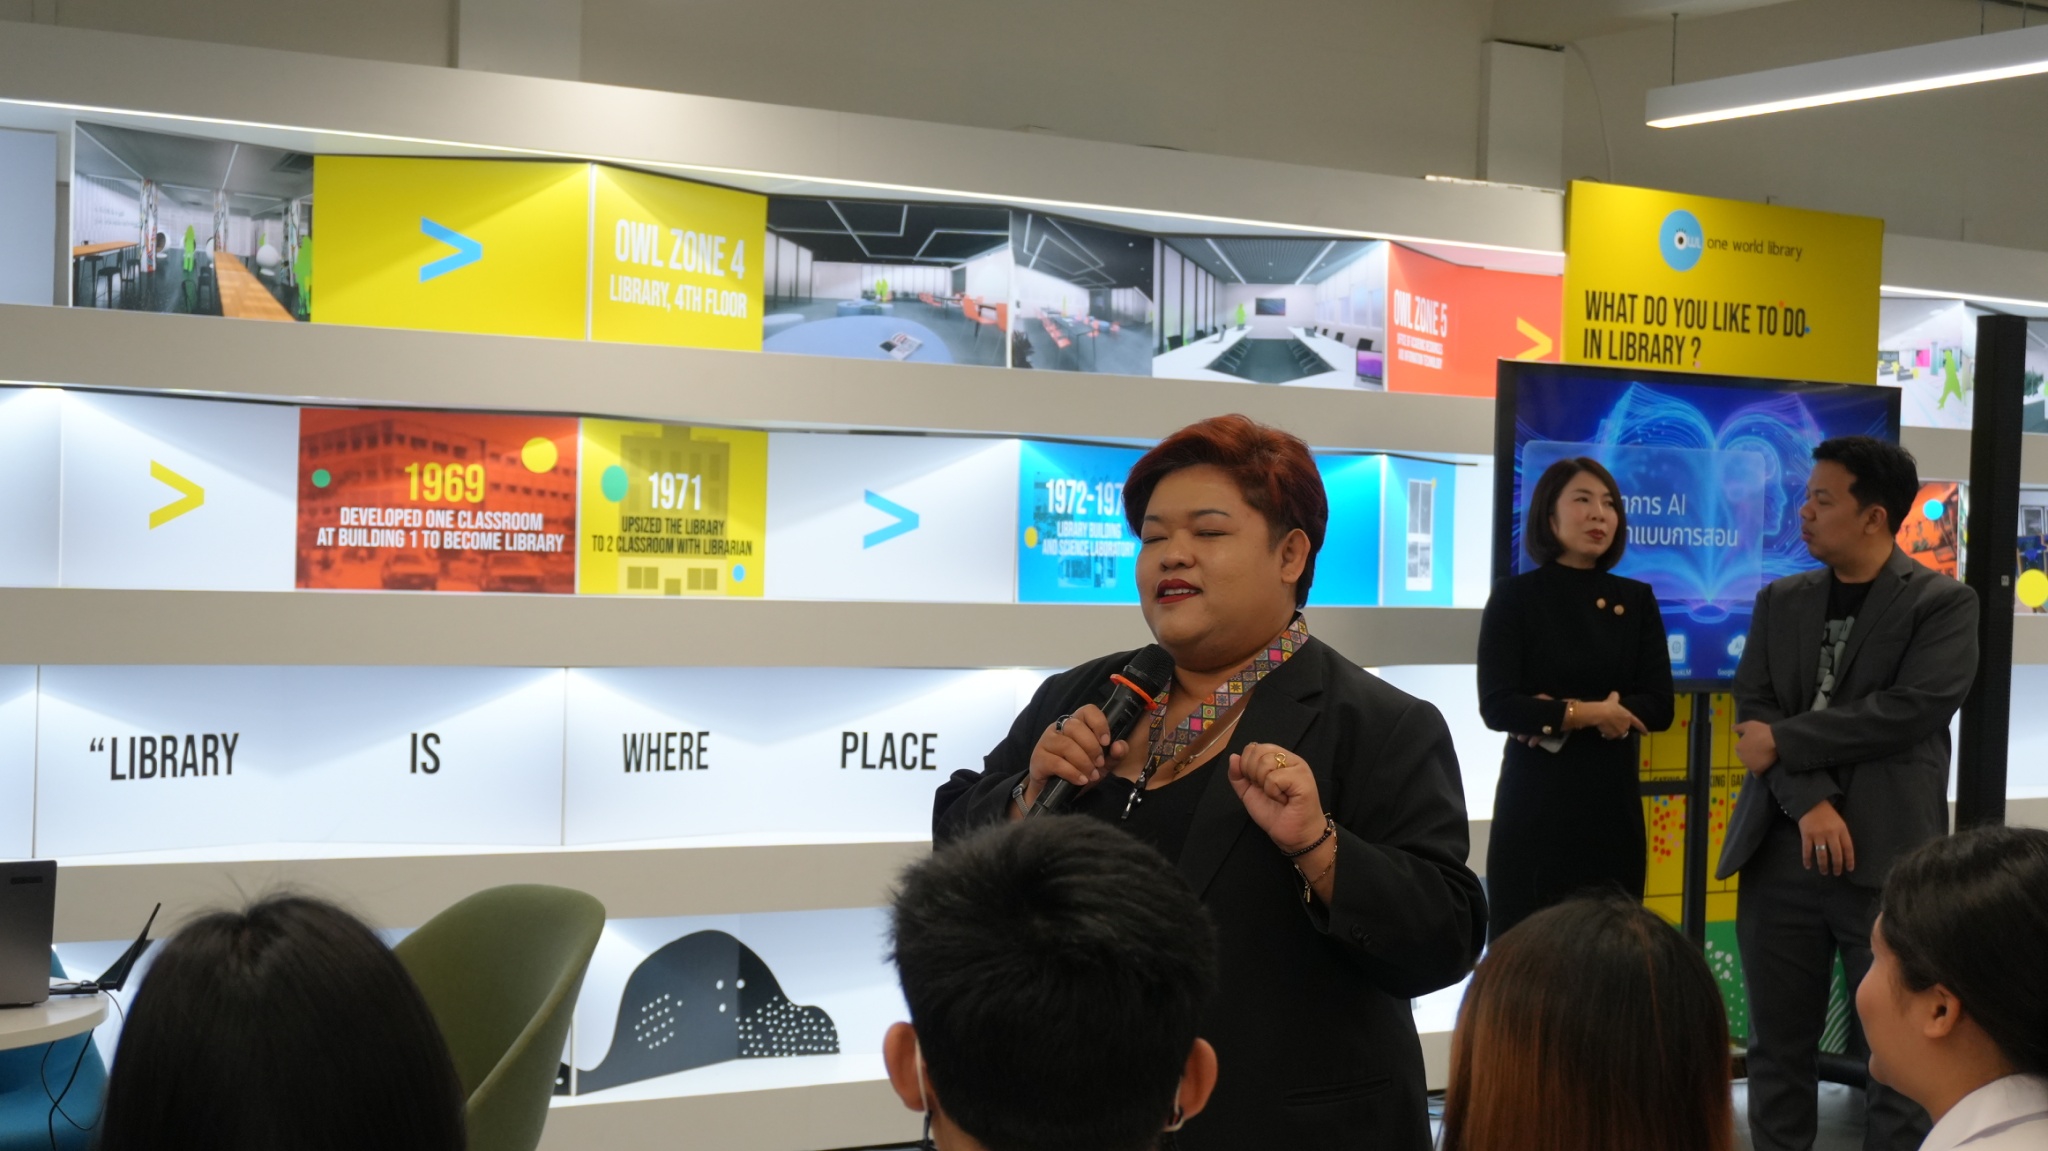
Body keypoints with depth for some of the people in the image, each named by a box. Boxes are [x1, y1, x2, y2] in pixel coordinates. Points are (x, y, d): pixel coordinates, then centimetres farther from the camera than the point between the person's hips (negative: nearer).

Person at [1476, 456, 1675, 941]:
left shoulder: (1636, 599, 9)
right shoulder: (1515, 597, -1)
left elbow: (1658, 706, -1)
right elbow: (1497, 706, -9)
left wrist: (1554, 716, -11)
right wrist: (1585, 713, -15)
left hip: (1613, 801, 3)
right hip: (1535, 803, -3)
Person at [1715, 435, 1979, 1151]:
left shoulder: (1944, 604, -1)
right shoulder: (1781, 601, 13)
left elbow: (1913, 710, -15)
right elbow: (1755, 709, 2)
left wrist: (1784, 743, -11)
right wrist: (1810, 802, -14)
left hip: (1886, 857, -4)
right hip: (1782, 851, 4)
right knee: (1778, 1049, 9)